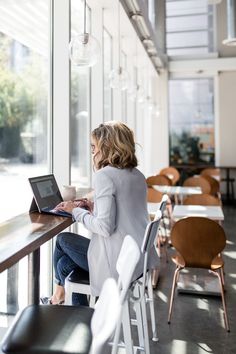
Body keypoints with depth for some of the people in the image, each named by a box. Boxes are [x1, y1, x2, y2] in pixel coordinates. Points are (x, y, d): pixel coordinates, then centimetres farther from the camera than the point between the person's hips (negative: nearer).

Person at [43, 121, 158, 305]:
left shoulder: (104, 176, -17)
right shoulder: (137, 175, 8)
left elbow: (105, 227, -22)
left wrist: (76, 211, -7)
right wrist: (94, 207, 12)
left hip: (117, 263, -8)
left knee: (63, 240, 15)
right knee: (65, 263, 18)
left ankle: (61, 290, 40)